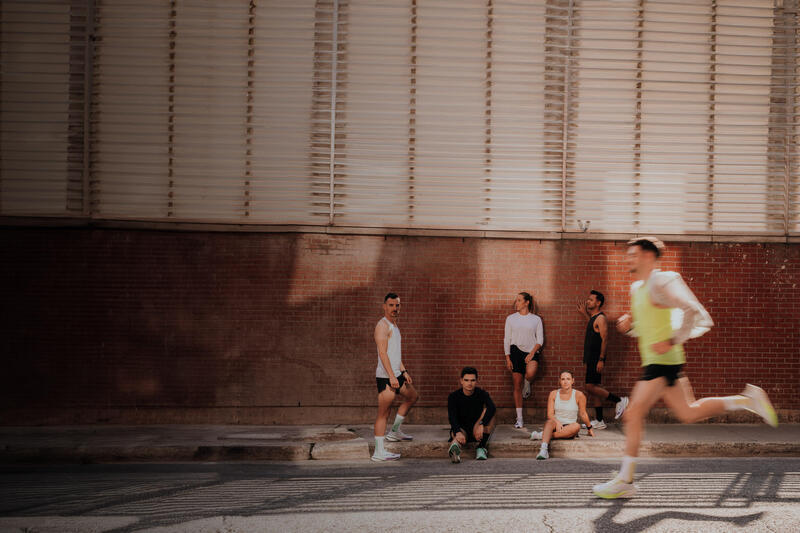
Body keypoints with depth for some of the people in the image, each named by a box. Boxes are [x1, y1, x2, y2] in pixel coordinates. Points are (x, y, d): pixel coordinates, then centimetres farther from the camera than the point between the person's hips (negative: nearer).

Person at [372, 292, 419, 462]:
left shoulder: (394, 326, 18)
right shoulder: (382, 325, -13)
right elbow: (383, 353, -21)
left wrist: (403, 371, 21)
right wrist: (392, 377, -25)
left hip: (396, 374, 10)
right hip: (385, 376, -10)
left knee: (412, 397, 25)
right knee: (383, 413, -8)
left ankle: (394, 431, 31)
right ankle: (379, 452, -6)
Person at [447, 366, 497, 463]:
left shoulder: (481, 394, -5)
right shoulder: (453, 396, -7)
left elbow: (492, 408, -26)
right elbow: (452, 417, -22)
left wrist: (481, 425, -44)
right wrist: (458, 432, -44)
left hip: (477, 430, 2)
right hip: (461, 429, -2)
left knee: (487, 410, -24)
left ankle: (481, 447, -29)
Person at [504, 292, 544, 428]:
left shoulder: (536, 319, 6)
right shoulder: (511, 318, 8)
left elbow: (540, 339, 3)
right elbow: (507, 339, 8)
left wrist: (532, 353, -12)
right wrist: (507, 358, -1)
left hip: (532, 351, -2)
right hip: (516, 351, 2)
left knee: (530, 373, -33)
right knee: (517, 385, 0)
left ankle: (527, 385, 6)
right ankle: (519, 419, 8)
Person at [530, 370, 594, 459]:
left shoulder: (579, 395, -1)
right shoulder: (554, 394, 3)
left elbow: (583, 414, 10)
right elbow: (550, 414, -1)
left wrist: (589, 429, 19)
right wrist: (557, 422, -21)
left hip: (569, 429, 0)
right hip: (556, 425, 0)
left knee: (576, 426, -34)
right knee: (549, 422, -34)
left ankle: (542, 435, -35)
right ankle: (544, 450, -57)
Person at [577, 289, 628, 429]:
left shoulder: (601, 318, -13)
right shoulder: (593, 318, 15)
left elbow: (604, 339, -19)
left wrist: (601, 359, -23)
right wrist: (584, 313, 34)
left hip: (596, 358, -10)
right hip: (591, 359, 10)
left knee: (591, 388, -13)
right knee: (593, 389, 9)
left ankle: (619, 401, -3)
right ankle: (599, 421, 12)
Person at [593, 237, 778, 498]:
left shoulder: (661, 283, -12)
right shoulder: (636, 288, 16)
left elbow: (695, 312, -17)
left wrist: (672, 341, -22)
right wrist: (628, 324, 5)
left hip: (663, 361, -10)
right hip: (653, 362, 10)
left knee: (633, 414, -11)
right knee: (688, 414, 16)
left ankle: (624, 481, -6)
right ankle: (747, 400, 23)